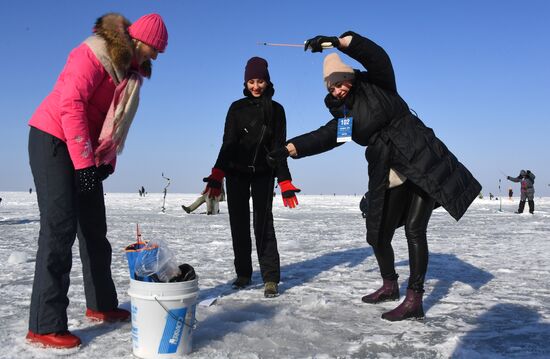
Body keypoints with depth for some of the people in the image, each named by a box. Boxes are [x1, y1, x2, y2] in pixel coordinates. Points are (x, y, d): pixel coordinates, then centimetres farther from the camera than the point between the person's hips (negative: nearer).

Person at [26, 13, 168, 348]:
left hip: (88, 153, 9)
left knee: (94, 228, 10)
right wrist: (84, 162, -26)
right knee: (60, 227, -14)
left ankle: (101, 305, 21)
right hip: (54, 140, -9)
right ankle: (46, 325, -9)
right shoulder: (94, 54, -15)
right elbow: (71, 104, -24)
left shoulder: (131, 70, 12)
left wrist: (107, 161, 5)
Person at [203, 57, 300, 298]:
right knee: (239, 223, 3)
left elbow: (279, 147, 4)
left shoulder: (276, 110, 6)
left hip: (263, 173, -1)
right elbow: (228, 143, -1)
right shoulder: (237, 108, 6)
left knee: (263, 222, -10)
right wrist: (216, 176, -14)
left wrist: (285, 182, -4)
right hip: (236, 173, 2)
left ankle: (271, 278, -8)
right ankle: (243, 273, 14)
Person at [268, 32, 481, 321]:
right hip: (388, 180, 6)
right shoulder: (344, 115, 11)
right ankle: (390, 286, 32)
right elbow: (321, 138, 2)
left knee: (414, 230, -14)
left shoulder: (377, 85, -3)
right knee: (378, 236, 8)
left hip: (423, 165, -6)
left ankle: (414, 300, -7)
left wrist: (336, 41, -32)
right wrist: (287, 149, -10)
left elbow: (377, 56, -21)